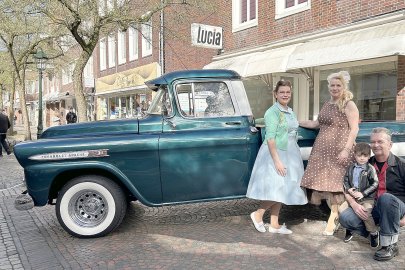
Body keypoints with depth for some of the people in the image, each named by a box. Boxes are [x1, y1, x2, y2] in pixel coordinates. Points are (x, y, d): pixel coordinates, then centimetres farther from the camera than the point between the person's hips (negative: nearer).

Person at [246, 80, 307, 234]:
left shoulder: (290, 112, 12)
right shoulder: (272, 112, -13)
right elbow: (270, 138, -20)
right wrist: (277, 160, -24)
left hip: (289, 154, 9)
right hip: (274, 153, -8)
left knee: (281, 191, 10)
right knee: (277, 190, -11)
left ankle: (274, 225, 18)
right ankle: (258, 214, 8)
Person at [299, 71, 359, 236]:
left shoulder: (349, 105, -3)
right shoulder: (327, 105, 17)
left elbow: (354, 129, -10)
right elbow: (317, 124, 26)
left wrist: (346, 150, -19)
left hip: (338, 150, -7)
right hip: (321, 149, 7)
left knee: (334, 183, -3)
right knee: (319, 179, 4)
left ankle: (333, 219, 8)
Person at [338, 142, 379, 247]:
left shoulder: (370, 169, -8)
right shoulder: (351, 168, 5)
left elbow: (375, 184, -10)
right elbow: (345, 181, 11)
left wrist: (362, 193, -15)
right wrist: (348, 189, -9)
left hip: (367, 198, -5)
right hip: (352, 196, 5)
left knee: (366, 213, -27)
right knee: (341, 209, -8)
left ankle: (374, 233, 0)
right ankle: (349, 229, 15)